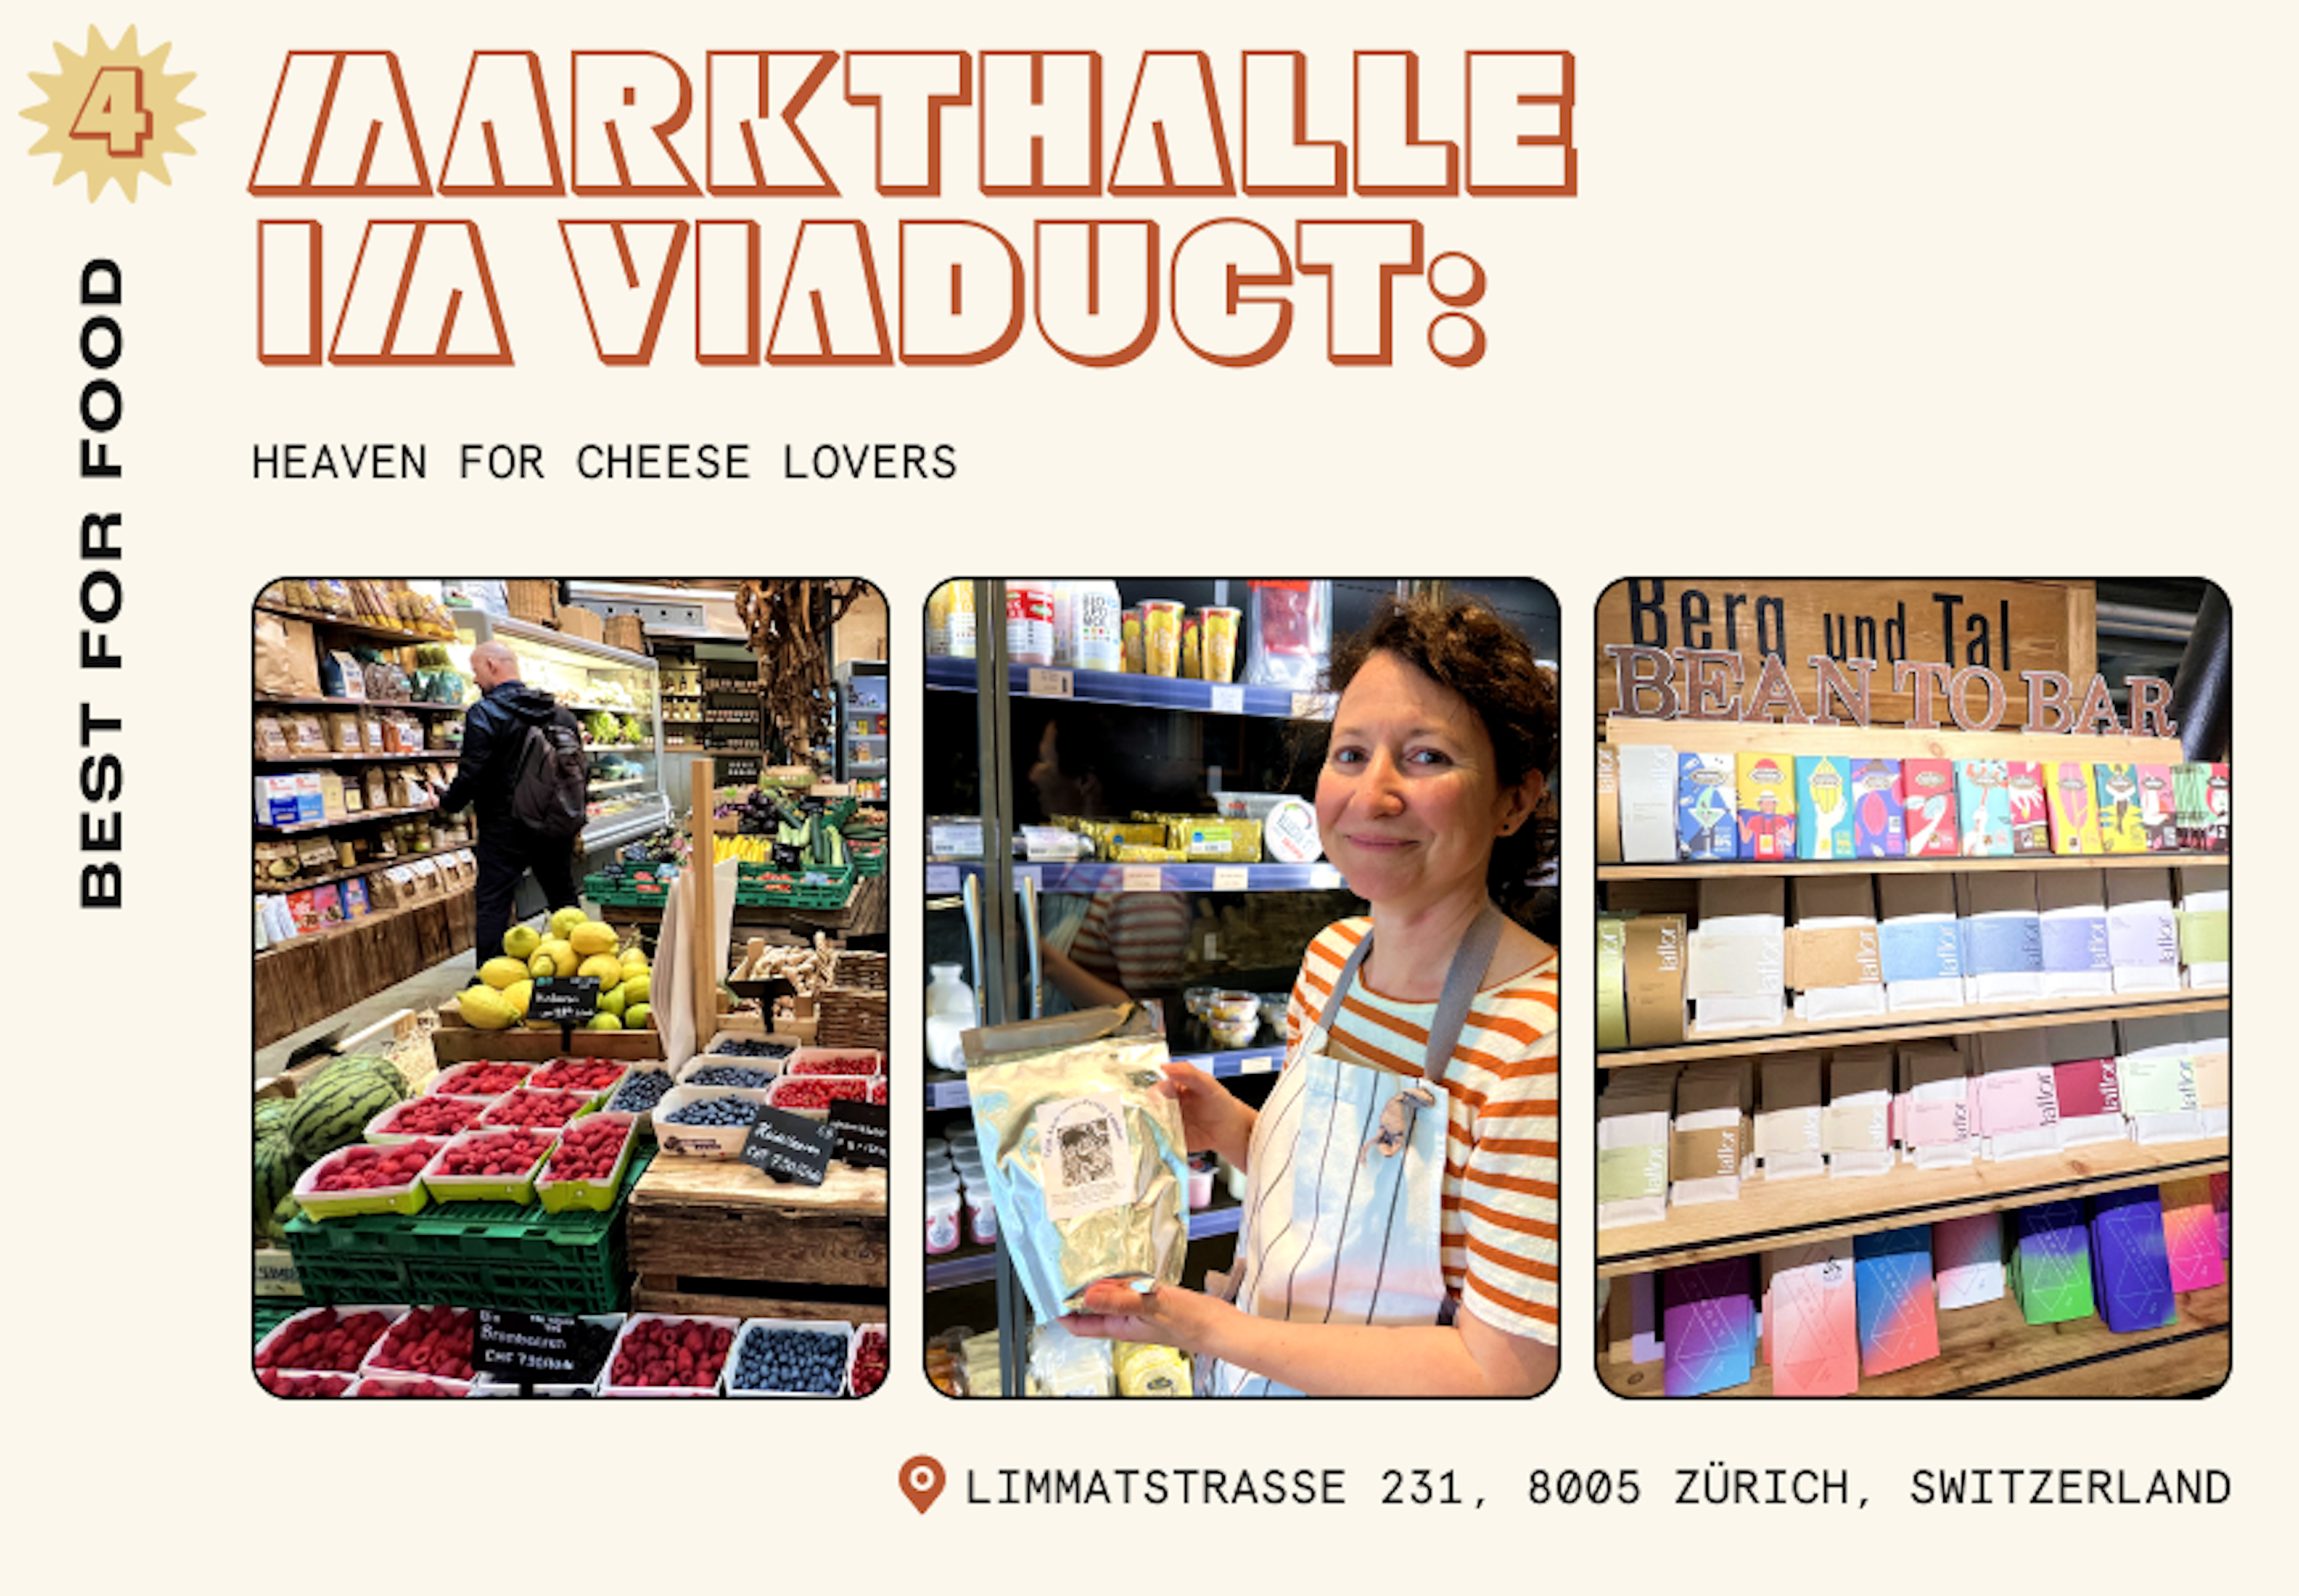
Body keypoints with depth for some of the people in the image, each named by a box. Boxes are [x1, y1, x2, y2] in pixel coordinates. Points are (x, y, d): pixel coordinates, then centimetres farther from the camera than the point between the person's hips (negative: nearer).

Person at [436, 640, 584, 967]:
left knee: (492, 906, 1)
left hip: (505, 829, -6)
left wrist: (447, 803, 1)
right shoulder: (561, 713, 6)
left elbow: (472, 774, -17)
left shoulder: (484, 714, -13)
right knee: (564, 900, 17)